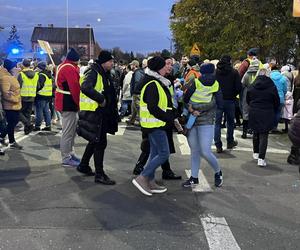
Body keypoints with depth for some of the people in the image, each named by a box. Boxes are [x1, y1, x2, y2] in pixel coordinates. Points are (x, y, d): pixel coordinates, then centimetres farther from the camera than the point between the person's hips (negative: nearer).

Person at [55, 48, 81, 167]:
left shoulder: (63, 66, 16)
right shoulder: (70, 68, -17)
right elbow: (75, 88, -22)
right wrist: (79, 103, -14)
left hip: (64, 102, 11)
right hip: (69, 103, -11)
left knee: (71, 130, 19)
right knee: (68, 132, -5)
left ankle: (70, 153, 30)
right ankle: (66, 159, 2)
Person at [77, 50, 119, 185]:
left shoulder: (104, 74, 15)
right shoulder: (93, 73, -16)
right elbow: (86, 88, -34)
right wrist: (101, 99, -26)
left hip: (100, 113, 10)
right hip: (93, 113, -10)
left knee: (95, 141, 20)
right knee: (100, 142, -6)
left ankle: (83, 166, 35)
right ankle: (99, 175, 3)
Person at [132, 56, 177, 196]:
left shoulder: (157, 83, 15)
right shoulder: (153, 85, -18)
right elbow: (152, 108, -25)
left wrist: (171, 117, 10)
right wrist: (169, 118, -18)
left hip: (156, 124, 11)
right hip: (155, 124, -11)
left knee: (155, 153, 14)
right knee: (164, 154, -8)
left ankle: (150, 182, 21)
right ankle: (142, 178, -4)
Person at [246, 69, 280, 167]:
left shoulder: (252, 86, 0)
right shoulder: (271, 87, -7)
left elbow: (247, 100, 9)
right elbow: (277, 102, 1)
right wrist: (273, 112, 17)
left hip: (254, 113, 3)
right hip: (267, 114, -3)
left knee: (256, 133, 19)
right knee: (264, 135, -1)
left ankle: (256, 153, 31)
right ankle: (261, 158, -7)